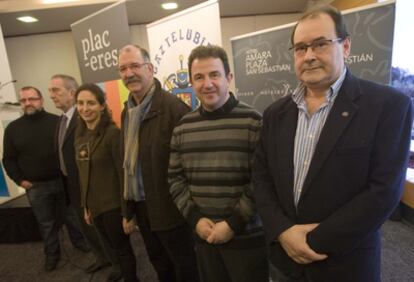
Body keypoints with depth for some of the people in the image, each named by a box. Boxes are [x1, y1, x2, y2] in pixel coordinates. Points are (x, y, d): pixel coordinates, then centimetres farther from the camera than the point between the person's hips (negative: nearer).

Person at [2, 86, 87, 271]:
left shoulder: (57, 122, -4)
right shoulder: (13, 128, 1)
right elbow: (9, 159, 6)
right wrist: (19, 180, -2)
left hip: (63, 180, -1)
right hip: (35, 186, 1)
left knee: (71, 215, 15)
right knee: (46, 223, 14)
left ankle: (79, 241, 37)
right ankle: (52, 253, 33)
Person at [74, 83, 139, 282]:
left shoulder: (112, 133, -17)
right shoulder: (79, 134, 5)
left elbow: (124, 172, -17)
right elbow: (82, 174, 9)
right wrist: (85, 206, 12)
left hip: (114, 205, -7)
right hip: (95, 206, 7)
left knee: (122, 249, 12)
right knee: (114, 248, 23)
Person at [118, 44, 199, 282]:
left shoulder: (173, 106, -18)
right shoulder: (127, 111, 6)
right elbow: (128, 164, 10)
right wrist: (129, 210, 14)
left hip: (169, 207, -7)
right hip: (142, 207, 8)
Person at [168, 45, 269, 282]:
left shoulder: (253, 122, -11)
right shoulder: (183, 127, 2)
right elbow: (175, 178, 5)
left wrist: (234, 223, -13)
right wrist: (194, 218, -5)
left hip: (247, 236, -4)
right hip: (204, 235, 4)